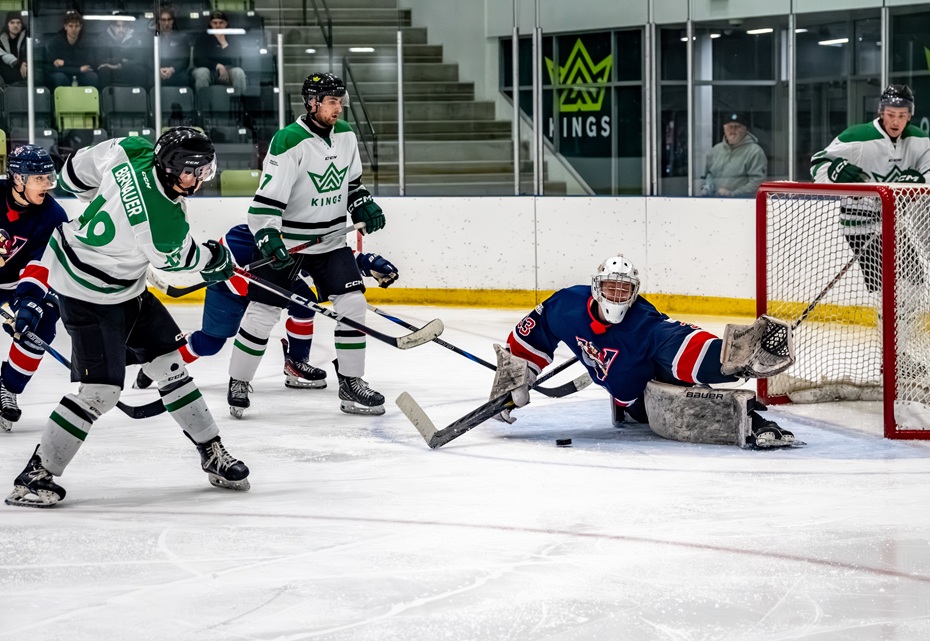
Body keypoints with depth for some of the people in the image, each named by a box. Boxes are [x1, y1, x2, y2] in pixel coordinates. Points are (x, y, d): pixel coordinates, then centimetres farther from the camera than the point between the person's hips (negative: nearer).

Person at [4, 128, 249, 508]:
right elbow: (177, 259, -9)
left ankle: (212, 452, 23)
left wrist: (99, 201, 22)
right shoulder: (165, 225, -31)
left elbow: (77, 172, 2)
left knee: (168, 360, 13)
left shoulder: (132, 151, -13)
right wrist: (214, 260, 10)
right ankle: (36, 475, -2)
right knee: (100, 391, -13)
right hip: (89, 294, -10)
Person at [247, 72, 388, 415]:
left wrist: (364, 206, 4)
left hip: (330, 241, 6)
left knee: (353, 303, -7)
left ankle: (350, 382, 2)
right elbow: (267, 198, -22)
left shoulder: (346, 135, 3)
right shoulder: (289, 142, -19)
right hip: (287, 242, -5)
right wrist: (268, 238, -32)